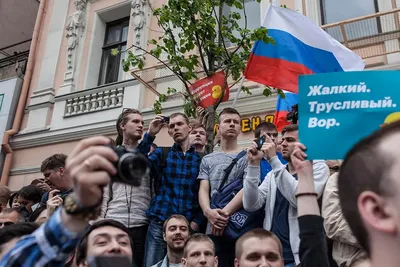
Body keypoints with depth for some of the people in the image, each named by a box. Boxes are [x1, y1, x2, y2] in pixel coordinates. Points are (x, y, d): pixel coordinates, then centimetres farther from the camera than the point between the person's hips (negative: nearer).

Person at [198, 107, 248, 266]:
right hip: (214, 229, 3)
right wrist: (208, 211, -15)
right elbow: (203, 190, 6)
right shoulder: (208, 160, 15)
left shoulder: (248, 157, 5)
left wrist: (225, 213, -18)